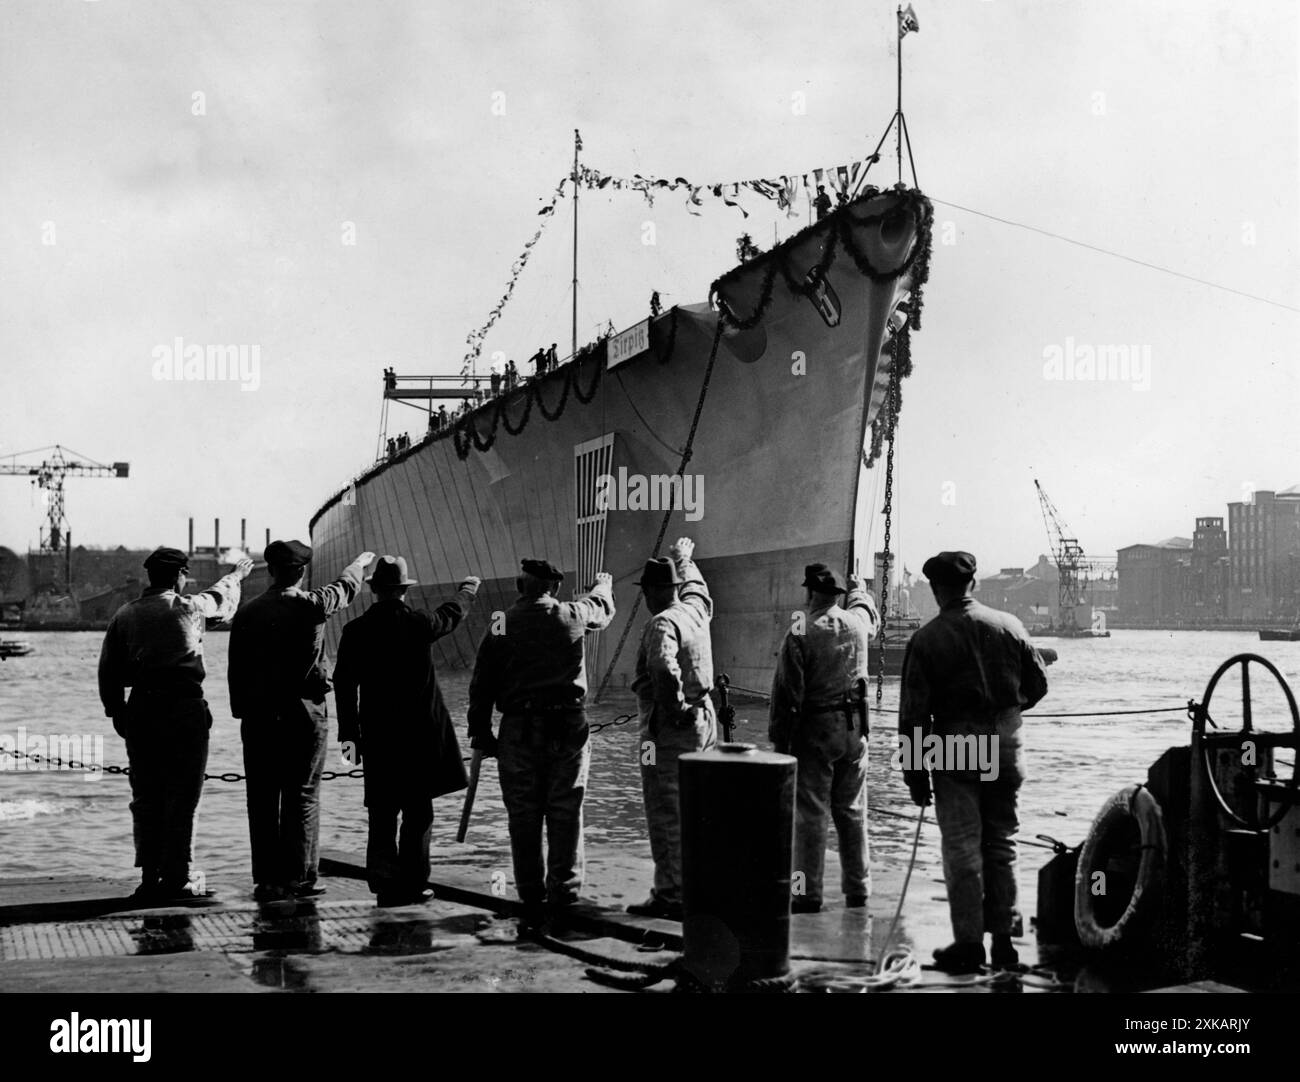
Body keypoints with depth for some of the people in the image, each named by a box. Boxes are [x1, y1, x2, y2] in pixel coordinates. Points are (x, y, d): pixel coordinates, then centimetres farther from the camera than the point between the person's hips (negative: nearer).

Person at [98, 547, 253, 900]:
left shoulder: (125, 615, 8)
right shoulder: (189, 607, 0)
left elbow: (108, 669, 8)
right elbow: (221, 598, 21)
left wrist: (116, 712, 16)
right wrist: (236, 575, 41)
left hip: (141, 710, 4)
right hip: (185, 707, -4)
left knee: (145, 798, 9)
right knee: (182, 797, 1)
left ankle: (150, 877, 9)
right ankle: (178, 878, 1)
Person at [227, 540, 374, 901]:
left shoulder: (247, 613, 1)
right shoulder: (312, 606, -5)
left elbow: (236, 671, 4)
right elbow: (345, 588, 16)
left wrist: (241, 712, 12)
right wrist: (359, 564, 36)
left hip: (258, 716, 2)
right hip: (305, 713, -2)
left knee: (262, 800, 5)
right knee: (303, 796, 2)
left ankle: (267, 879, 6)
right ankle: (299, 876, 1)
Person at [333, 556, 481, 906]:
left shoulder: (355, 630, -3)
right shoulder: (418, 623, -6)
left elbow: (344, 686, -1)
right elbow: (450, 616, 17)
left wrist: (349, 734, 6)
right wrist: (466, 592, 38)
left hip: (377, 737, 1)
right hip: (421, 733, -1)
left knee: (382, 815, 6)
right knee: (418, 812, 6)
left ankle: (385, 885, 4)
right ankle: (412, 884, 7)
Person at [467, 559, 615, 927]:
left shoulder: (502, 624, 2)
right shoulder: (573, 616, 1)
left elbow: (482, 683, 3)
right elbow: (602, 607, 25)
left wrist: (480, 732, 10)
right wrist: (603, 585, 48)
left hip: (519, 728, 0)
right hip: (568, 726, 0)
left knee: (523, 815, 5)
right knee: (565, 812, 6)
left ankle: (532, 900, 7)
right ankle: (563, 893, 6)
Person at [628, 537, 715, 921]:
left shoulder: (662, 624, -15)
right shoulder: (696, 610, 8)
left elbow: (664, 668, -34)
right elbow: (695, 586, 32)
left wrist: (674, 708, -20)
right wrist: (684, 559, 50)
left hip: (669, 729, -8)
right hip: (704, 721, 8)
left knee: (667, 814, -5)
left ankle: (671, 896, -4)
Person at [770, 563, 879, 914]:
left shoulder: (800, 634, -14)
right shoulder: (858, 623, 3)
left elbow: (787, 693, -13)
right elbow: (870, 613, 30)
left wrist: (780, 740, -6)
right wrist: (858, 592, 51)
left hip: (814, 729, -5)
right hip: (854, 728, 5)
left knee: (810, 813, -1)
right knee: (852, 811, 13)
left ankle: (809, 894, -1)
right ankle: (858, 889, 18)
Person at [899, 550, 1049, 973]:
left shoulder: (925, 640, -8)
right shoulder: (1008, 626, 1)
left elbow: (913, 714, -8)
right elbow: (1038, 685, 9)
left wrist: (914, 774, -1)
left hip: (956, 750, -3)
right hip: (1006, 746, 3)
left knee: (962, 850, 2)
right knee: (1000, 843, 13)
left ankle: (969, 942, 3)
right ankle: (1003, 938, 16)